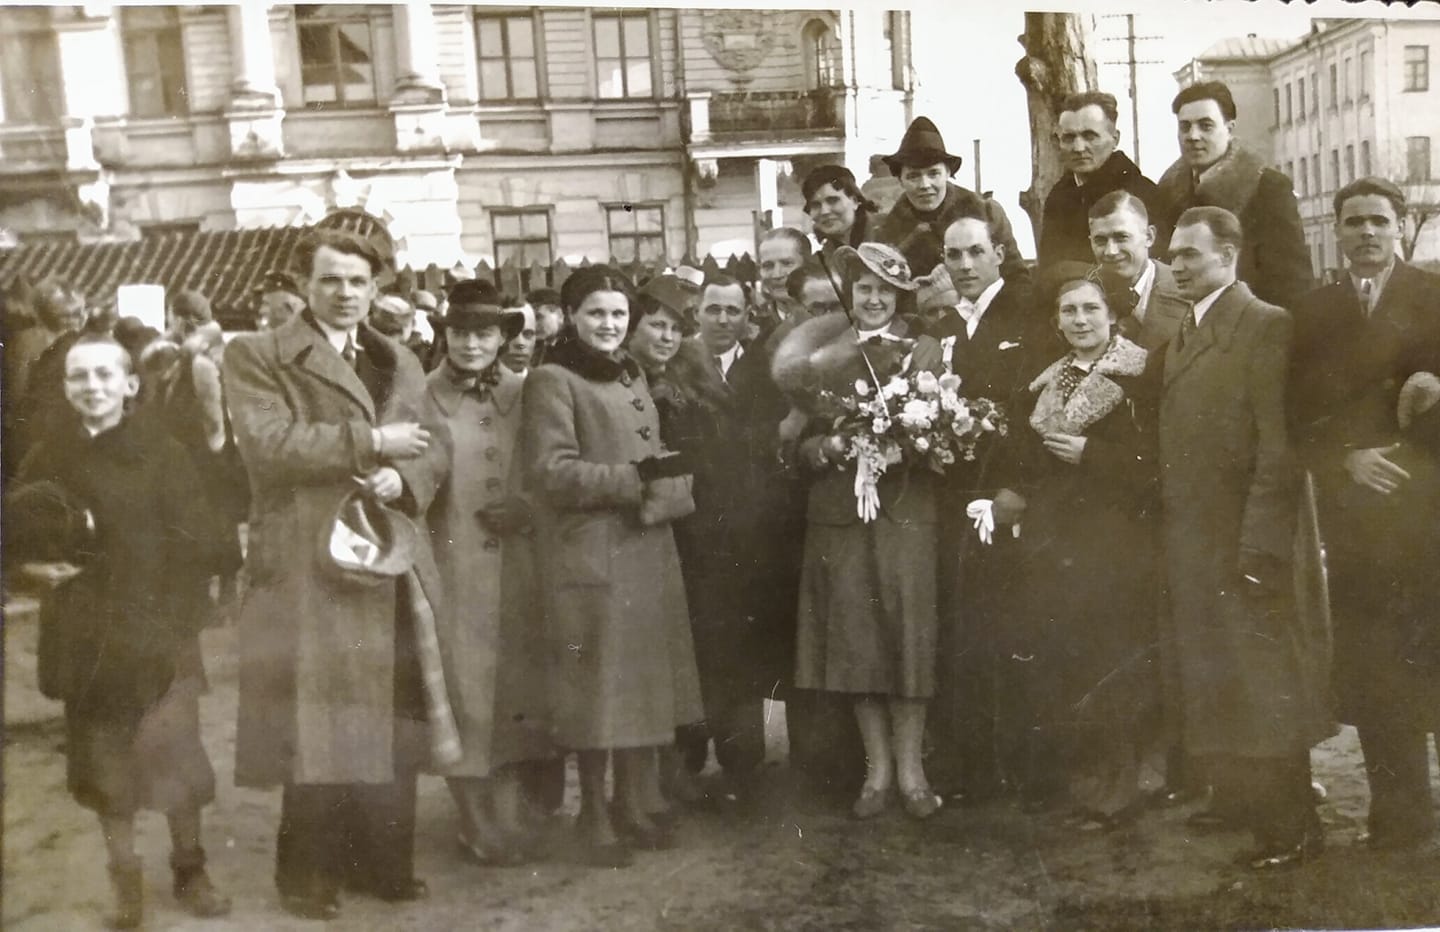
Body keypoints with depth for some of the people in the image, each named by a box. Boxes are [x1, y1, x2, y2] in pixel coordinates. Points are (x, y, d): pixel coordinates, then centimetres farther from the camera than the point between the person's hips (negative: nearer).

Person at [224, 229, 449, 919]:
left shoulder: (400, 362, 18)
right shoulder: (257, 356, 0)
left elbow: (437, 444, 13)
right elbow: (266, 441, -15)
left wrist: (401, 477, -9)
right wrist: (371, 440, -14)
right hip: (310, 564, -5)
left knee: (391, 723, 9)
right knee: (316, 725, 0)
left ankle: (383, 862, 22)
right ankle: (307, 874, 15)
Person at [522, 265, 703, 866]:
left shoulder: (633, 377, 19)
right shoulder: (552, 382, -5)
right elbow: (550, 471, -14)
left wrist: (659, 488, 1)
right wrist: (632, 479, -19)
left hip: (648, 552, 7)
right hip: (589, 558, -7)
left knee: (644, 682, 11)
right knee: (598, 689, -2)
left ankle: (633, 805, 23)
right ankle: (594, 816, 11)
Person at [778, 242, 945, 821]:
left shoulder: (925, 350, 8)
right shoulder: (821, 355, 10)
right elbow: (803, 441, 8)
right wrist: (831, 445, -12)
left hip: (907, 511, -1)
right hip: (839, 511, 1)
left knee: (908, 632, -2)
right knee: (853, 637, 2)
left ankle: (910, 768, 11)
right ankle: (877, 768, 14)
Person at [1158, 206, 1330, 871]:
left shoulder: (1266, 326, -8)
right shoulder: (1182, 338, 17)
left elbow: (1279, 448, -15)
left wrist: (1260, 546, -20)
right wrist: (1166, 537, 7)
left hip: (1247, 546, -8)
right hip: (1190, 549, 8)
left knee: (1261, 694, 1)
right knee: (1209, 697, 12)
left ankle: (1292, 829, 15)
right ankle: (1249, 811, 24)